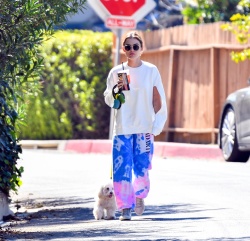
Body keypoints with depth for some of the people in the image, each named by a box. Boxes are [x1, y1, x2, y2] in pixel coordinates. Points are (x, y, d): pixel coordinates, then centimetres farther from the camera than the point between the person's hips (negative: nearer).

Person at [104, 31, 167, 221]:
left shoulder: (151, 70, 3)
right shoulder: (116, 72, 6)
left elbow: (159, 100, 5)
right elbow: (108, 100, 9)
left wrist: (156, 125, -1)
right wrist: (117, 89, -11)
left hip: (144, 128, -1)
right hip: (122, 129, 1)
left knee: (142, 168, -2)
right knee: (122, 169, -9)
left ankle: (140, 196, 27)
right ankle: (125, 207, -2)